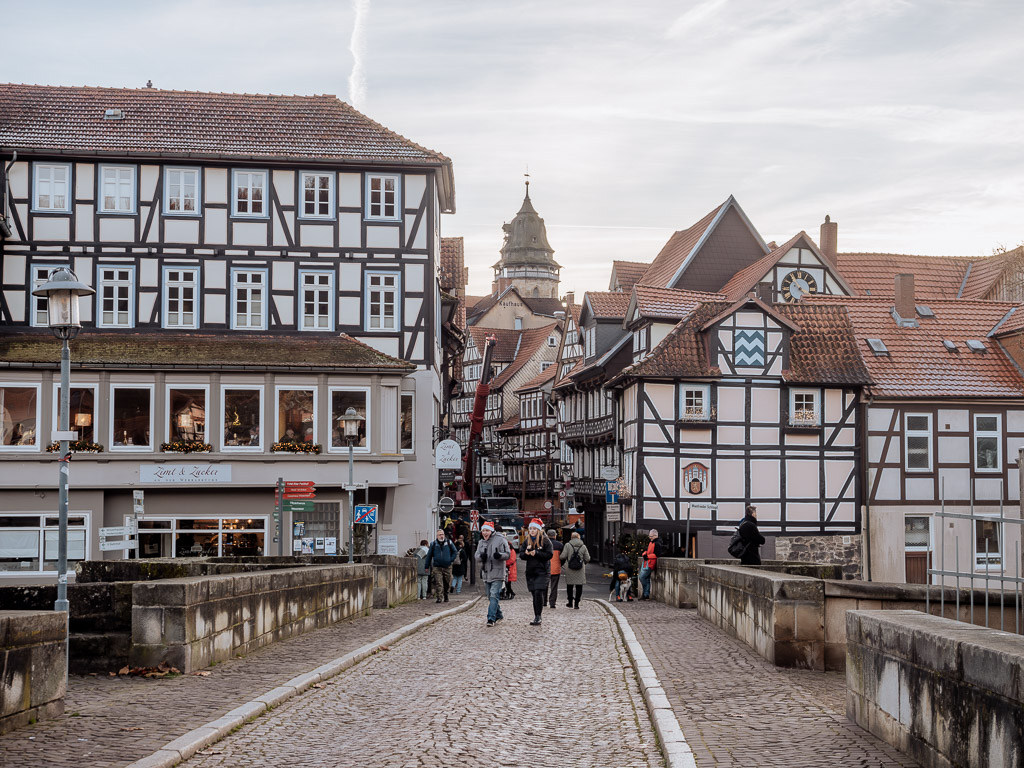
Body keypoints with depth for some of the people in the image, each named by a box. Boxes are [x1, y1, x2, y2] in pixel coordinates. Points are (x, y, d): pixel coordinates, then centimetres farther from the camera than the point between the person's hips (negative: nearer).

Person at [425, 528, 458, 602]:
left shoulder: (449, 543, 4)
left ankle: (446, 596, 29)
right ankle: (439, 598, -12)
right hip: (437, 567, -1)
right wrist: (427, 566, 8)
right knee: (438, 583, -11)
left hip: (447, 567, 1)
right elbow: (429, 555, 9)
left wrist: (451, 560, 0)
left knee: (447, 583, 9)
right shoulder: (433, 544, 3)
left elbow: (455, 552, 15)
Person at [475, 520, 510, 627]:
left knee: (494, 595, -15)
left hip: (497, 574, -7)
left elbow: (507, 554, -10)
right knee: (490, 597, 14)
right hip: (486, 574, 7)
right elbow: (476, 556, 8)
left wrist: (499, 555, -31)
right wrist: (481, 556, -16)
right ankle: (498, 615, 30)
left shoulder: (500, 540, -7)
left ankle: (491, 618, -17)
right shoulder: (481, 542, 13)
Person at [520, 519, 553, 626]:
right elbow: (521, 555, 11)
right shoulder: (526, 541, 11)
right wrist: (526, 553, -12)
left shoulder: (545, 540, -4)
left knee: (538, 592, -15)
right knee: (534, 594, 6)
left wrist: (536, 553, -18)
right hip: (530, 571, 5)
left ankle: (538, 617, -12)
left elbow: (549, 554, -9)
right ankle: (536, 616, 13)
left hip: (542, 571, -5)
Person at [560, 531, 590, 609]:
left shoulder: (567, 545, -4)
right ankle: (576, 603, 3)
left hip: (570, 570, 0)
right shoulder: (583, 547, 1)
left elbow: (562, 556, -9)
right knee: (579, 587, 5)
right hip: (580, 570, 0)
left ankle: (570, 603, 20)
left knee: (569, 586, 13)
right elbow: (587, 559, 2)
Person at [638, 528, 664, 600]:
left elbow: (657, 554, -21)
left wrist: (648, 556, -21)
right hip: (646, 563, 10)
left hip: (650, 564, -10)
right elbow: (647, 550, 25)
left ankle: (645, 594, 2)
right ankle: (646, 595, 14)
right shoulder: (650, 543, 16)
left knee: (642, 577, -10)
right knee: (647, 579, 10)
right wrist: (644, 554, 2)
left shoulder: (657, 544, -14)